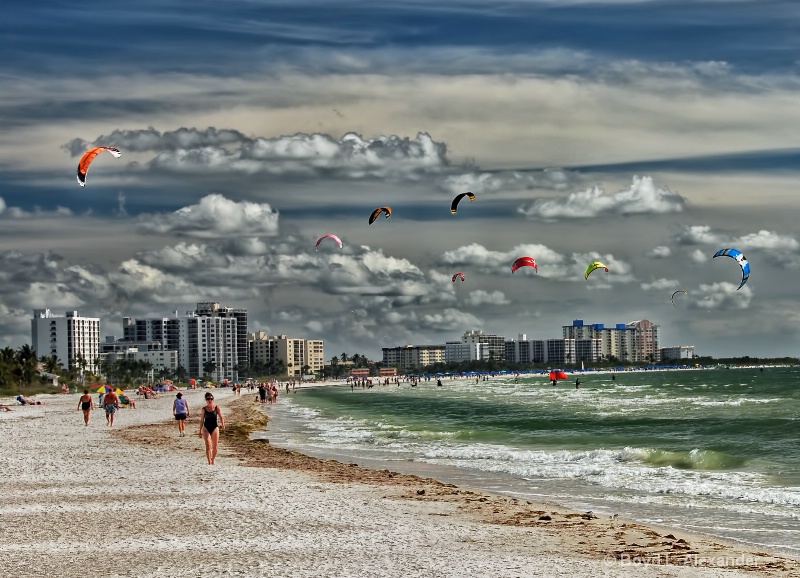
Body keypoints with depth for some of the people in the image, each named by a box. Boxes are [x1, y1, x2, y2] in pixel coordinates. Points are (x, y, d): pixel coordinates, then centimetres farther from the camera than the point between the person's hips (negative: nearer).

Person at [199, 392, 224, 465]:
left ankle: (213, 460, 26)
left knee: (215, 446, 5)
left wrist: (222, 424, -27)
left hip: (215, 428, 0)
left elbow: (221, 417, -7)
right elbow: (202, 420, 7)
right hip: (206, 428, 0)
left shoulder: (217, 408, 0)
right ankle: (209, 462, -13)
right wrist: (200, 431, 7)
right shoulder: (204, 409, 2)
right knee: (208, 445, -12)